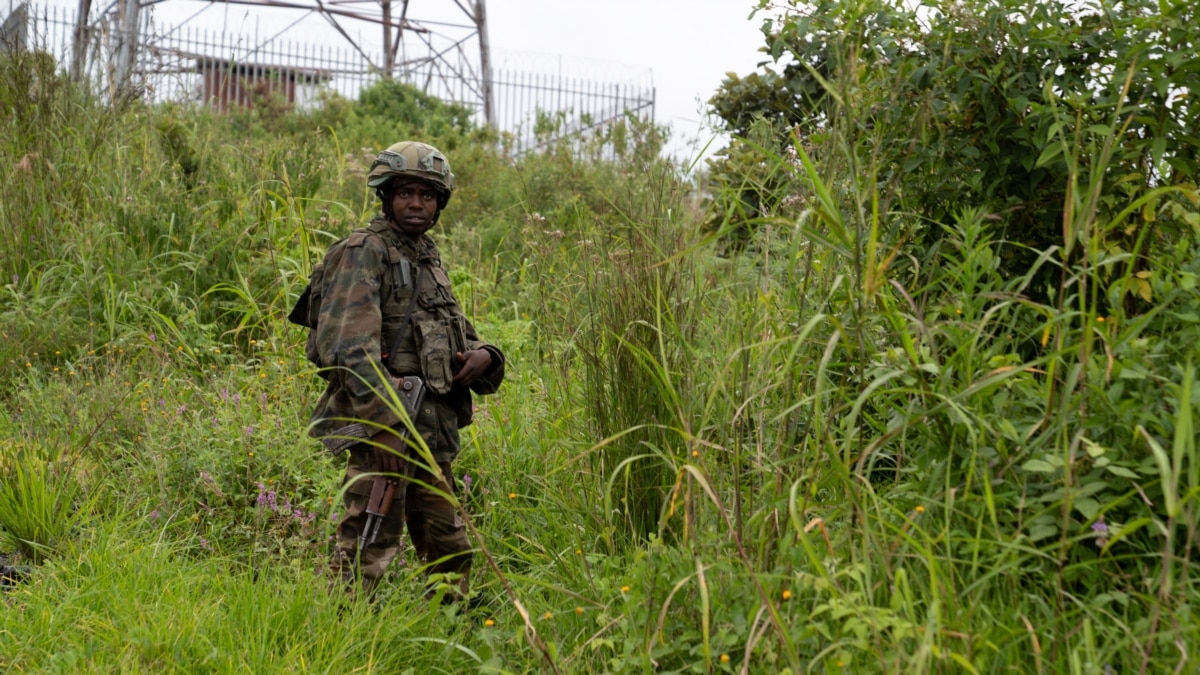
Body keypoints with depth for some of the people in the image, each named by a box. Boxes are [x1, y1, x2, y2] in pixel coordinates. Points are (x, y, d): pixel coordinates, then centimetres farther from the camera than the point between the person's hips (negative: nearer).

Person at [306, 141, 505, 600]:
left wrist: (482, 355, 2)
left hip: (432, 425, 9)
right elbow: (348, 341, -20)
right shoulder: (363, 252, -7)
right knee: (369, 541, -10)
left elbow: (457, 330, 27)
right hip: (381, 421, -9)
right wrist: (385, 417, -30)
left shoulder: (429, 257, 19)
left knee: (449, 548, 16)